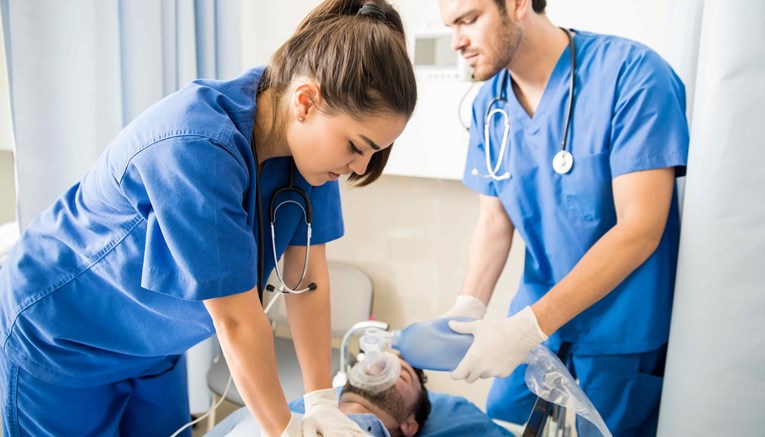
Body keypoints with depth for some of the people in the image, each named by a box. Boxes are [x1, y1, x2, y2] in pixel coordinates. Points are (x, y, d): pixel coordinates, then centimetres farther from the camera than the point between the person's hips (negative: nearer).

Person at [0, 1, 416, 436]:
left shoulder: (309, 136, -16)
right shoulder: (195, 148, -37)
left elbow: (308, 275, -12)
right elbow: (236, 320, -31)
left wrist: (322, 402, -11)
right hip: (60, 342, -6)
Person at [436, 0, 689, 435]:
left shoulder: (631, 73, -19)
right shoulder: (490, 106, -1)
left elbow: (639, 230, -23)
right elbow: (494, 222, 1)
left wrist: (528, 326, -27)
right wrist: (468, 307, -16)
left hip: (623, 339, -5)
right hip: (535, 325, 5)